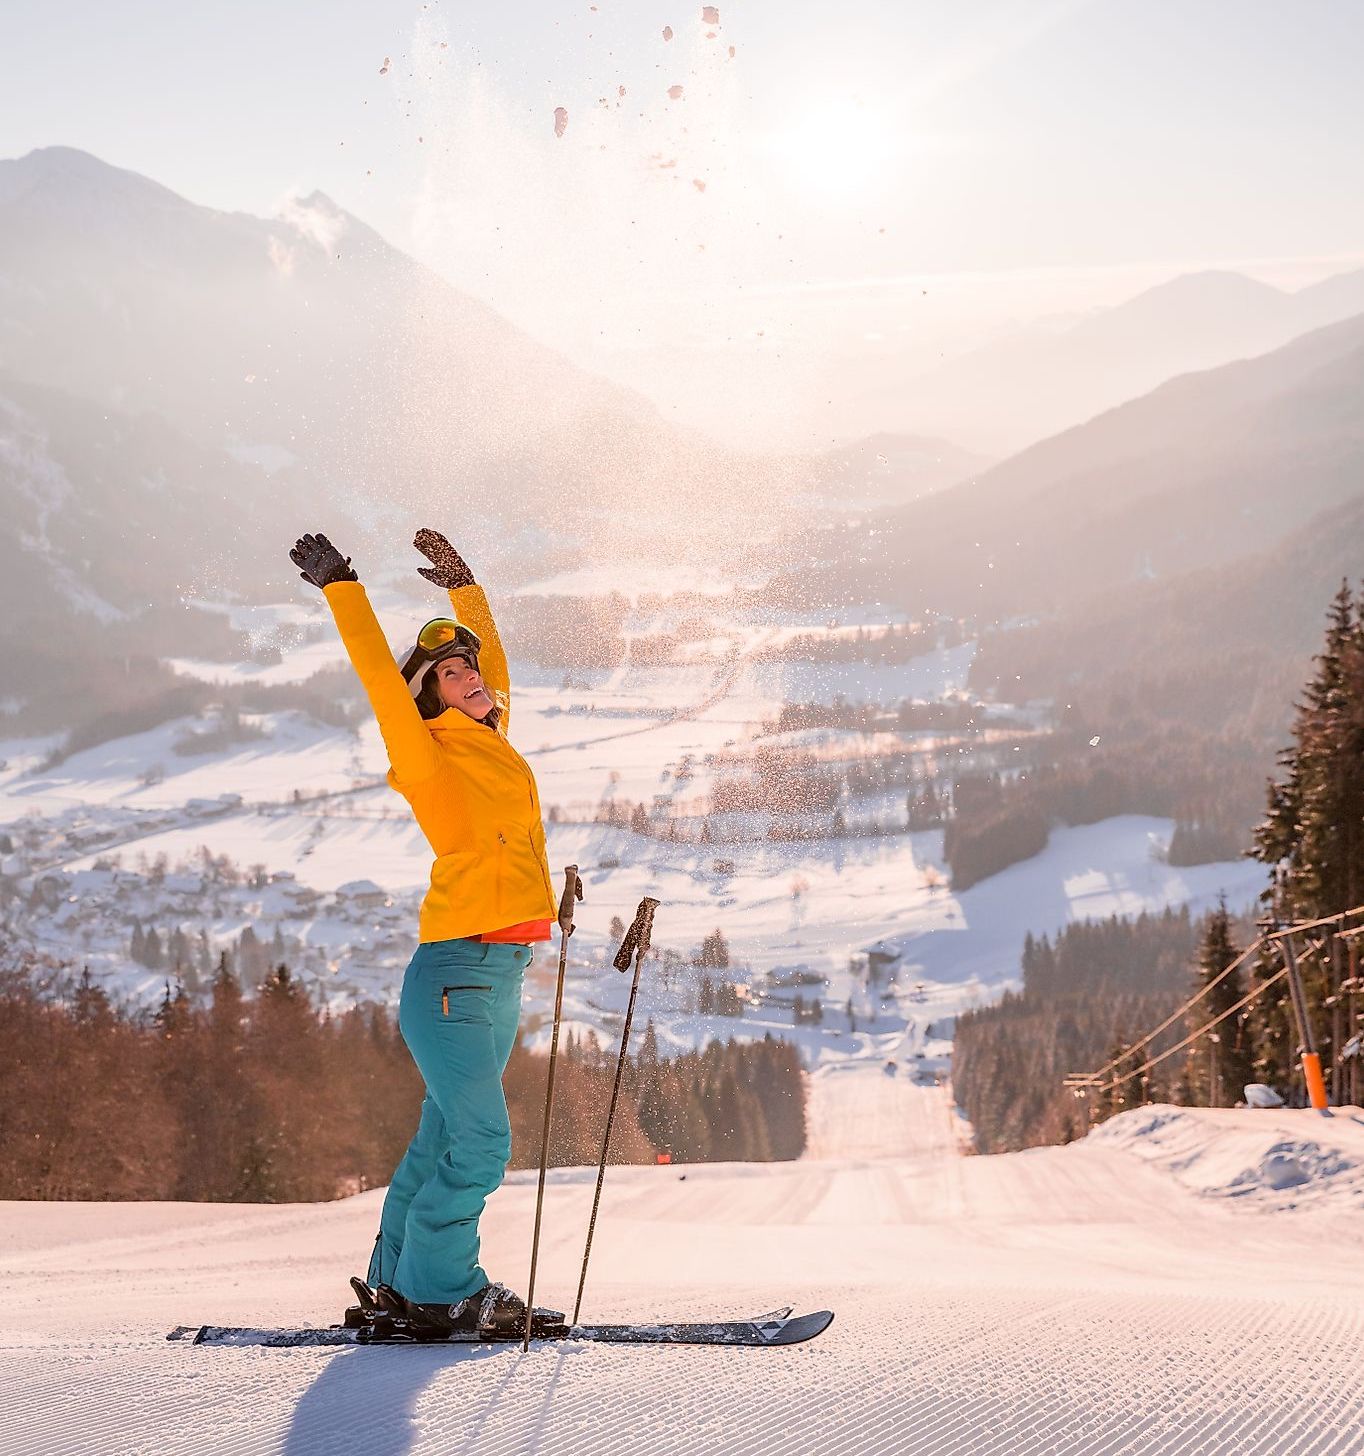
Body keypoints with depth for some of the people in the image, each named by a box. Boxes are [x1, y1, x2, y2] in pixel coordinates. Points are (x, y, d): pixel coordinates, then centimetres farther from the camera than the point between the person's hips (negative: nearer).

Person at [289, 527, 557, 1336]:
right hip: (455, 972, -8)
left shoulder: (493, 744, 15)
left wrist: (462, 585, 34)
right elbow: (378, 673, -8)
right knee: (480, 1142, -10)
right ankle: (438, 1286, 2)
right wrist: (342, 587, -4)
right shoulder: (427, 754, -4)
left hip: (502, 975, 8)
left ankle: (400, 1282, 20)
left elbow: (495, 662, 30)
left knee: (444, 1138, 12)